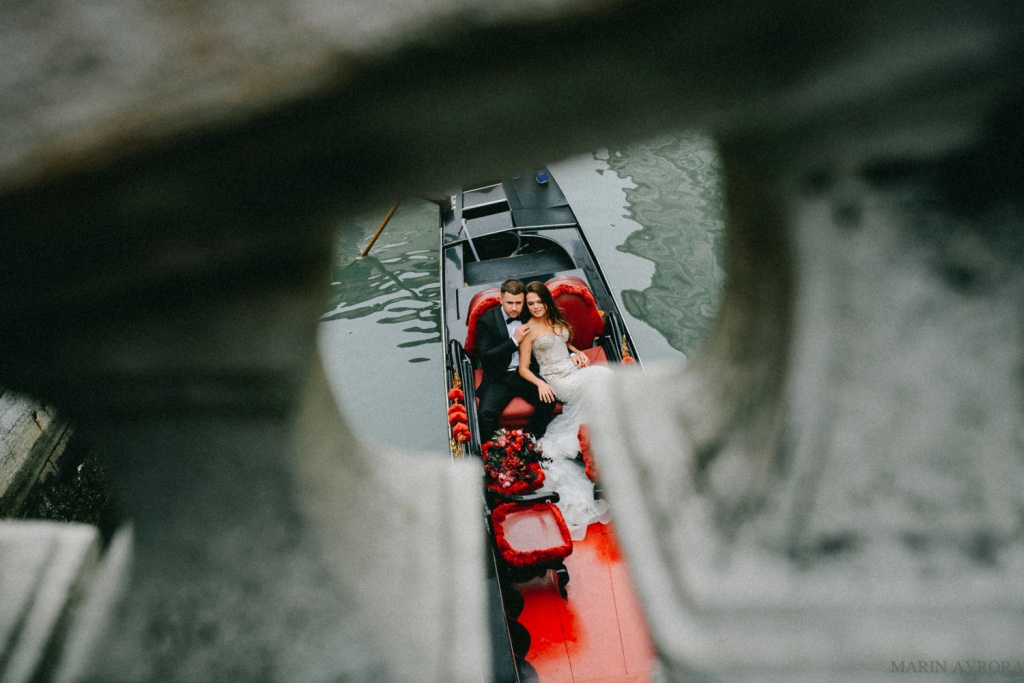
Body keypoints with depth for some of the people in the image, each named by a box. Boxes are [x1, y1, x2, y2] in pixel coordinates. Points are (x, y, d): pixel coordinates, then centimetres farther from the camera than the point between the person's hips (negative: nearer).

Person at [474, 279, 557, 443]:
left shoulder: (530, 316, 6)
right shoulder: (487, 321, -3)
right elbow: (484, 357, -10)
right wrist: (514, 341, -15)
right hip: (499, 378, -2)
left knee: (548, 401, -25)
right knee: (486, 412, -27)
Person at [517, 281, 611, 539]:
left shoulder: (557, 319, 14)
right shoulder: (529, 329, -4)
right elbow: (524, 369, -4)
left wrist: (577, 352, 9)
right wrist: (540, 383, -21)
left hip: (575, 369, 6)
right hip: (558, 380, -6)